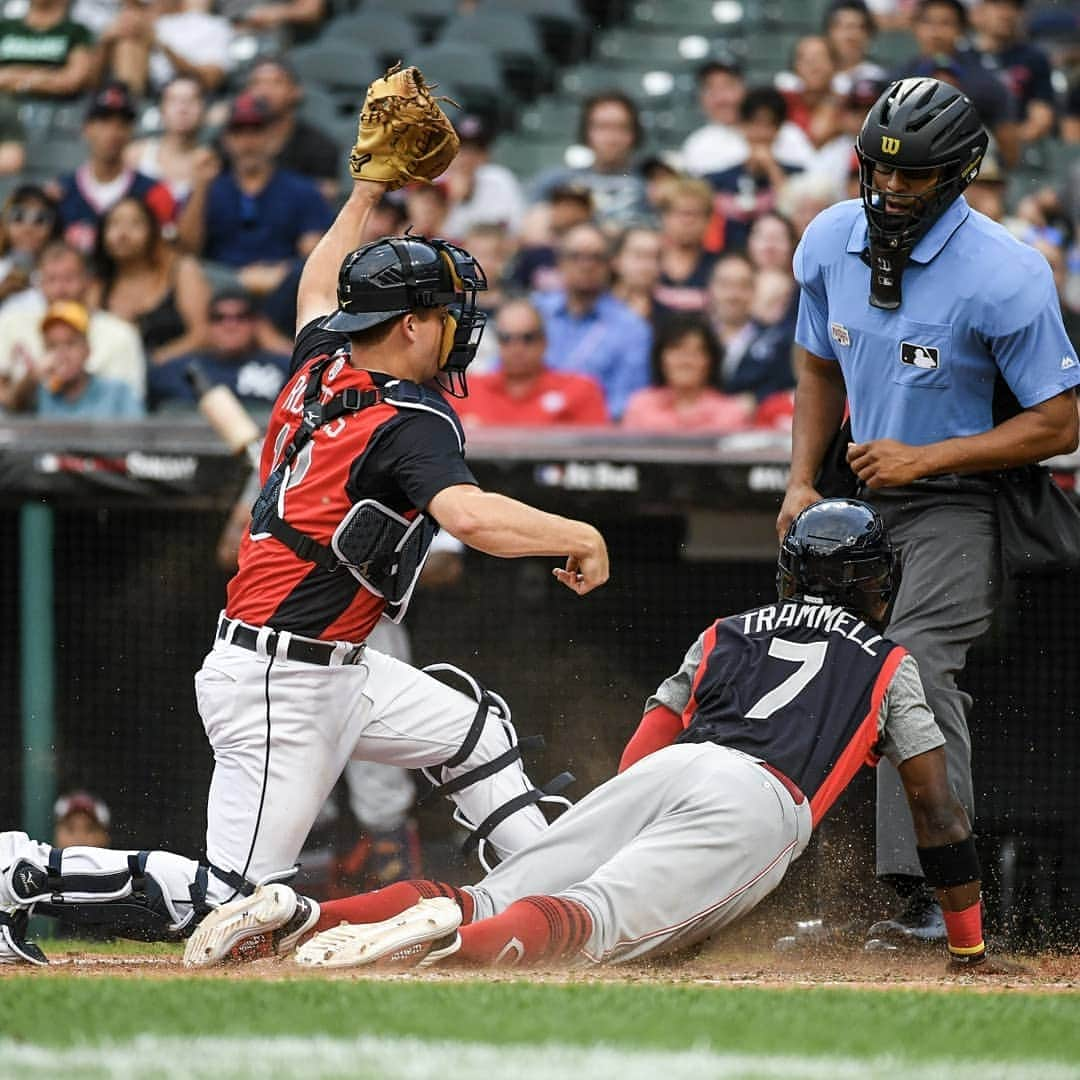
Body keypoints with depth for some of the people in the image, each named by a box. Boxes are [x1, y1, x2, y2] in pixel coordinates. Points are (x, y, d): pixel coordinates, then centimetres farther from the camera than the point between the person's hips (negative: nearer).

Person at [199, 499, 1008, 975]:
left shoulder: (725, 634, 35)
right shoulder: (890, 664, 27)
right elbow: (940, 814, 23)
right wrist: (969, 949, 31)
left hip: (667, 769, 4)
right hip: (764, 806, -4)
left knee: (490, 904, -6)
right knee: (592, 922, -25)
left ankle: (304, 916, -31)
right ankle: (453, 943, -57)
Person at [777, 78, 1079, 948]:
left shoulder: (1005, 275, -20)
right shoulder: (830, 241, 0)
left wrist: (923, 460, -21)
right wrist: (802, 480, 4)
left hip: (961, 498, -7)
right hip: (868, 493, 7)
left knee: (915, 670, -24)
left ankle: (937, 893, -30)